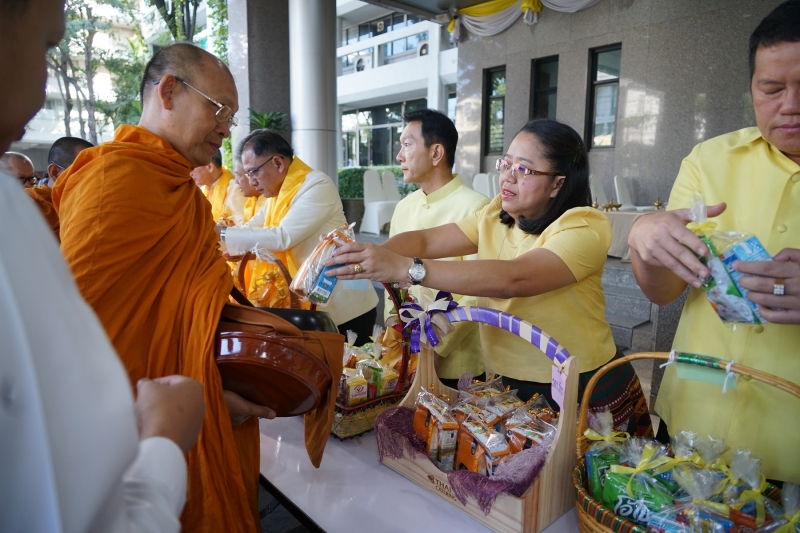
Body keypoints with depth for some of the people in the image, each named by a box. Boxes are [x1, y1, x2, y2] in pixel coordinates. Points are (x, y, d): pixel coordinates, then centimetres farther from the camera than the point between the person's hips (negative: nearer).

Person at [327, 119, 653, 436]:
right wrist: (373, 255, -29)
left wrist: (404, 268, -41)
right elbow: (425, 240, -8)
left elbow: (512, 278, -35)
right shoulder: (494, 216, 1)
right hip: (505, 385, 5)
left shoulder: (584, 228, -19)